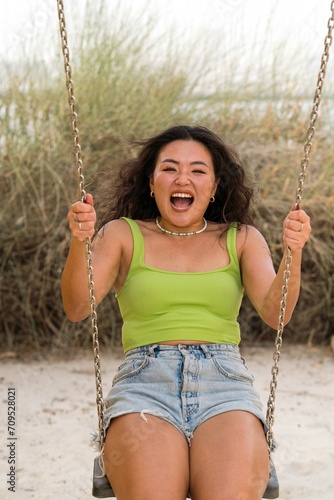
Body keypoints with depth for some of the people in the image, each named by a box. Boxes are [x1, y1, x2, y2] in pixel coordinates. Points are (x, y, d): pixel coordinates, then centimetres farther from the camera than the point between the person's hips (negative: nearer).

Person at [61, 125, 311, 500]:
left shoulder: (240, 239, 17)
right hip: (144, 384, -1)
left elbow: (275, 313, 3)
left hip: (225, 385, 1)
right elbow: (77, 308, 1)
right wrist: (80, 243, -17)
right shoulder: (123, 234, 14)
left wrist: (293, 252, -14)